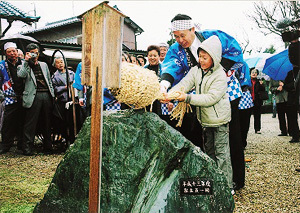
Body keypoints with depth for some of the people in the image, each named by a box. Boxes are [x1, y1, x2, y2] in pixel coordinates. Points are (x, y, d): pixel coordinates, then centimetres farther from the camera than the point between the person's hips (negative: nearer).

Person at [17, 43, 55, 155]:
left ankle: (48, 146, 18)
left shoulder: (44, 65, 21)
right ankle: (27, 148, 1)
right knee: (30, 123, -5)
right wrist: (26, 61, -15)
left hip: (46, 95, 5)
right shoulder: (23, 65, 6)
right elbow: (21, 75, -17)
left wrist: (52, 94, 15)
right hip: (33, 96, -5)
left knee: (47, 123, 9)